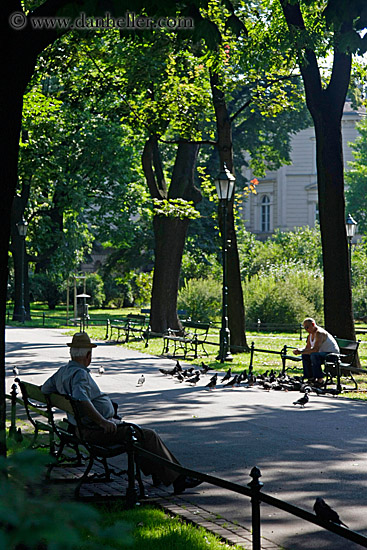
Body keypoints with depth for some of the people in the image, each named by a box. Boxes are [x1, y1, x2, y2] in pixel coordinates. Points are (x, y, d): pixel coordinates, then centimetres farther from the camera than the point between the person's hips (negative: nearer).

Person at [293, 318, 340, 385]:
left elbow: (315, 349, -33)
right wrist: (298, 350, -7)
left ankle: (320, 379, -25)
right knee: (305, 356, 7)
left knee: (314, 355, -33)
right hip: (324, 353, 10)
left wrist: (301, 351, -28)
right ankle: (311, 378, 9)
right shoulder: (311, 334, 8)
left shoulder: (319, 333, -23)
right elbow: (307, 347, 13)